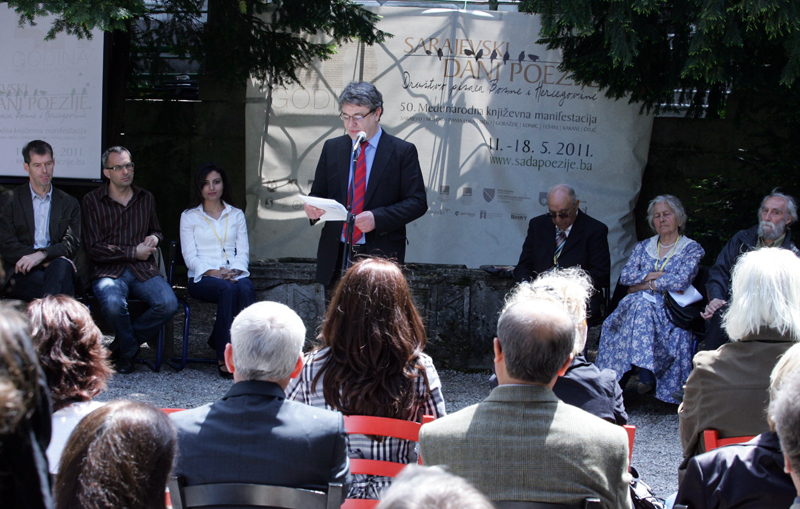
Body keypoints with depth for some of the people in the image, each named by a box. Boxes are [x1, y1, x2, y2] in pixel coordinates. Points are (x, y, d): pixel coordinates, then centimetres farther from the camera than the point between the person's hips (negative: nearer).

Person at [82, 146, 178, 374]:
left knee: (169, 304, -26)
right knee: (113, 303, -37)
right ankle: (129, 349, -4)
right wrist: (134, 252, -6)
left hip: (144, 270, 3)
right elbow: (95, 248, -3)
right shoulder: (92, 201, 3)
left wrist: (154, 238, 8)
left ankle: (127, 342, 0)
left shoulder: (146, 198, 17)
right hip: (108, 271, -3)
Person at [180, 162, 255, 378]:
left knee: (246, 288, -35)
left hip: (234, 274, 2)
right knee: (228, 289, -37)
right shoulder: (189, 216, 13)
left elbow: (243, 251, 12)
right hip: (202, 278, -2)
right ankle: (224, 357, -37)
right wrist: (212, 272, -15)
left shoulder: (236, 215, 22)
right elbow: (190, 256, 3)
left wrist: (235, 271, -11)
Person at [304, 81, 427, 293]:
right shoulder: (332, 148, 13)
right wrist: (312, 206, -9)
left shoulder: (402, 151, 0)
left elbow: (418, 202, -4)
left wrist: (377, 218, -19)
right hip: (335, 256, 4)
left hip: (382, 257, -3)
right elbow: (318, 193, 16)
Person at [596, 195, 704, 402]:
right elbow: (626, 276, 4)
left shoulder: (692, 249, 6)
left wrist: (645, 283, -7)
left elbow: (681, 281, -11)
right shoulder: (643, 247, 18)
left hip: (671, 310, -3)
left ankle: (646, 375, -33)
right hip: (636, 306, 4)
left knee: (643, 305, -34)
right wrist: (656, 275, -8)